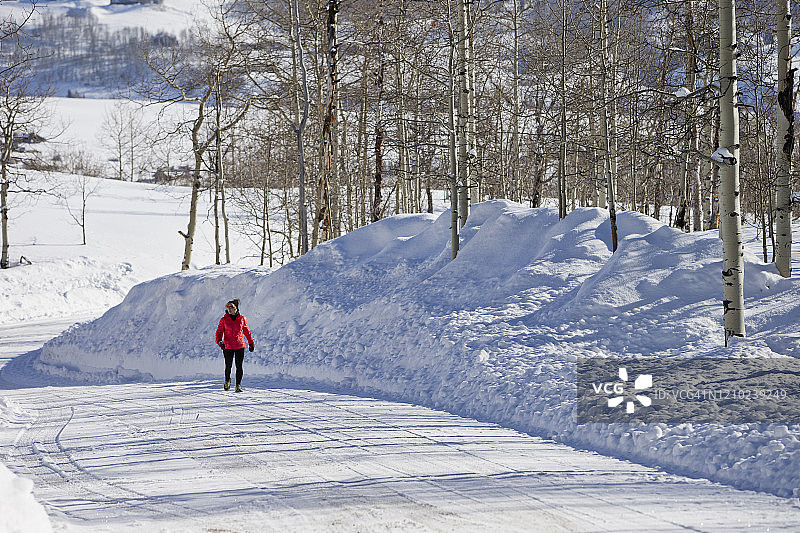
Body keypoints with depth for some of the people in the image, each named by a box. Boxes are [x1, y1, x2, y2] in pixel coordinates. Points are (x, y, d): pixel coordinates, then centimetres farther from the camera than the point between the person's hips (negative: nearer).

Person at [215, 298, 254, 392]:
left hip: (240, 346, 0)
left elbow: (246, 331, 12)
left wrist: (251, 342, 18)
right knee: (228, 366, 4)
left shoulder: (242, 319, 0)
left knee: (239, 366, -3)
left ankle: (238, 385, 6)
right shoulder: (224, 320, -2)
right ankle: (227, 380, 32)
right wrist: (219, 341, -19)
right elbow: (219, 331, 1)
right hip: (228, 346, 0)